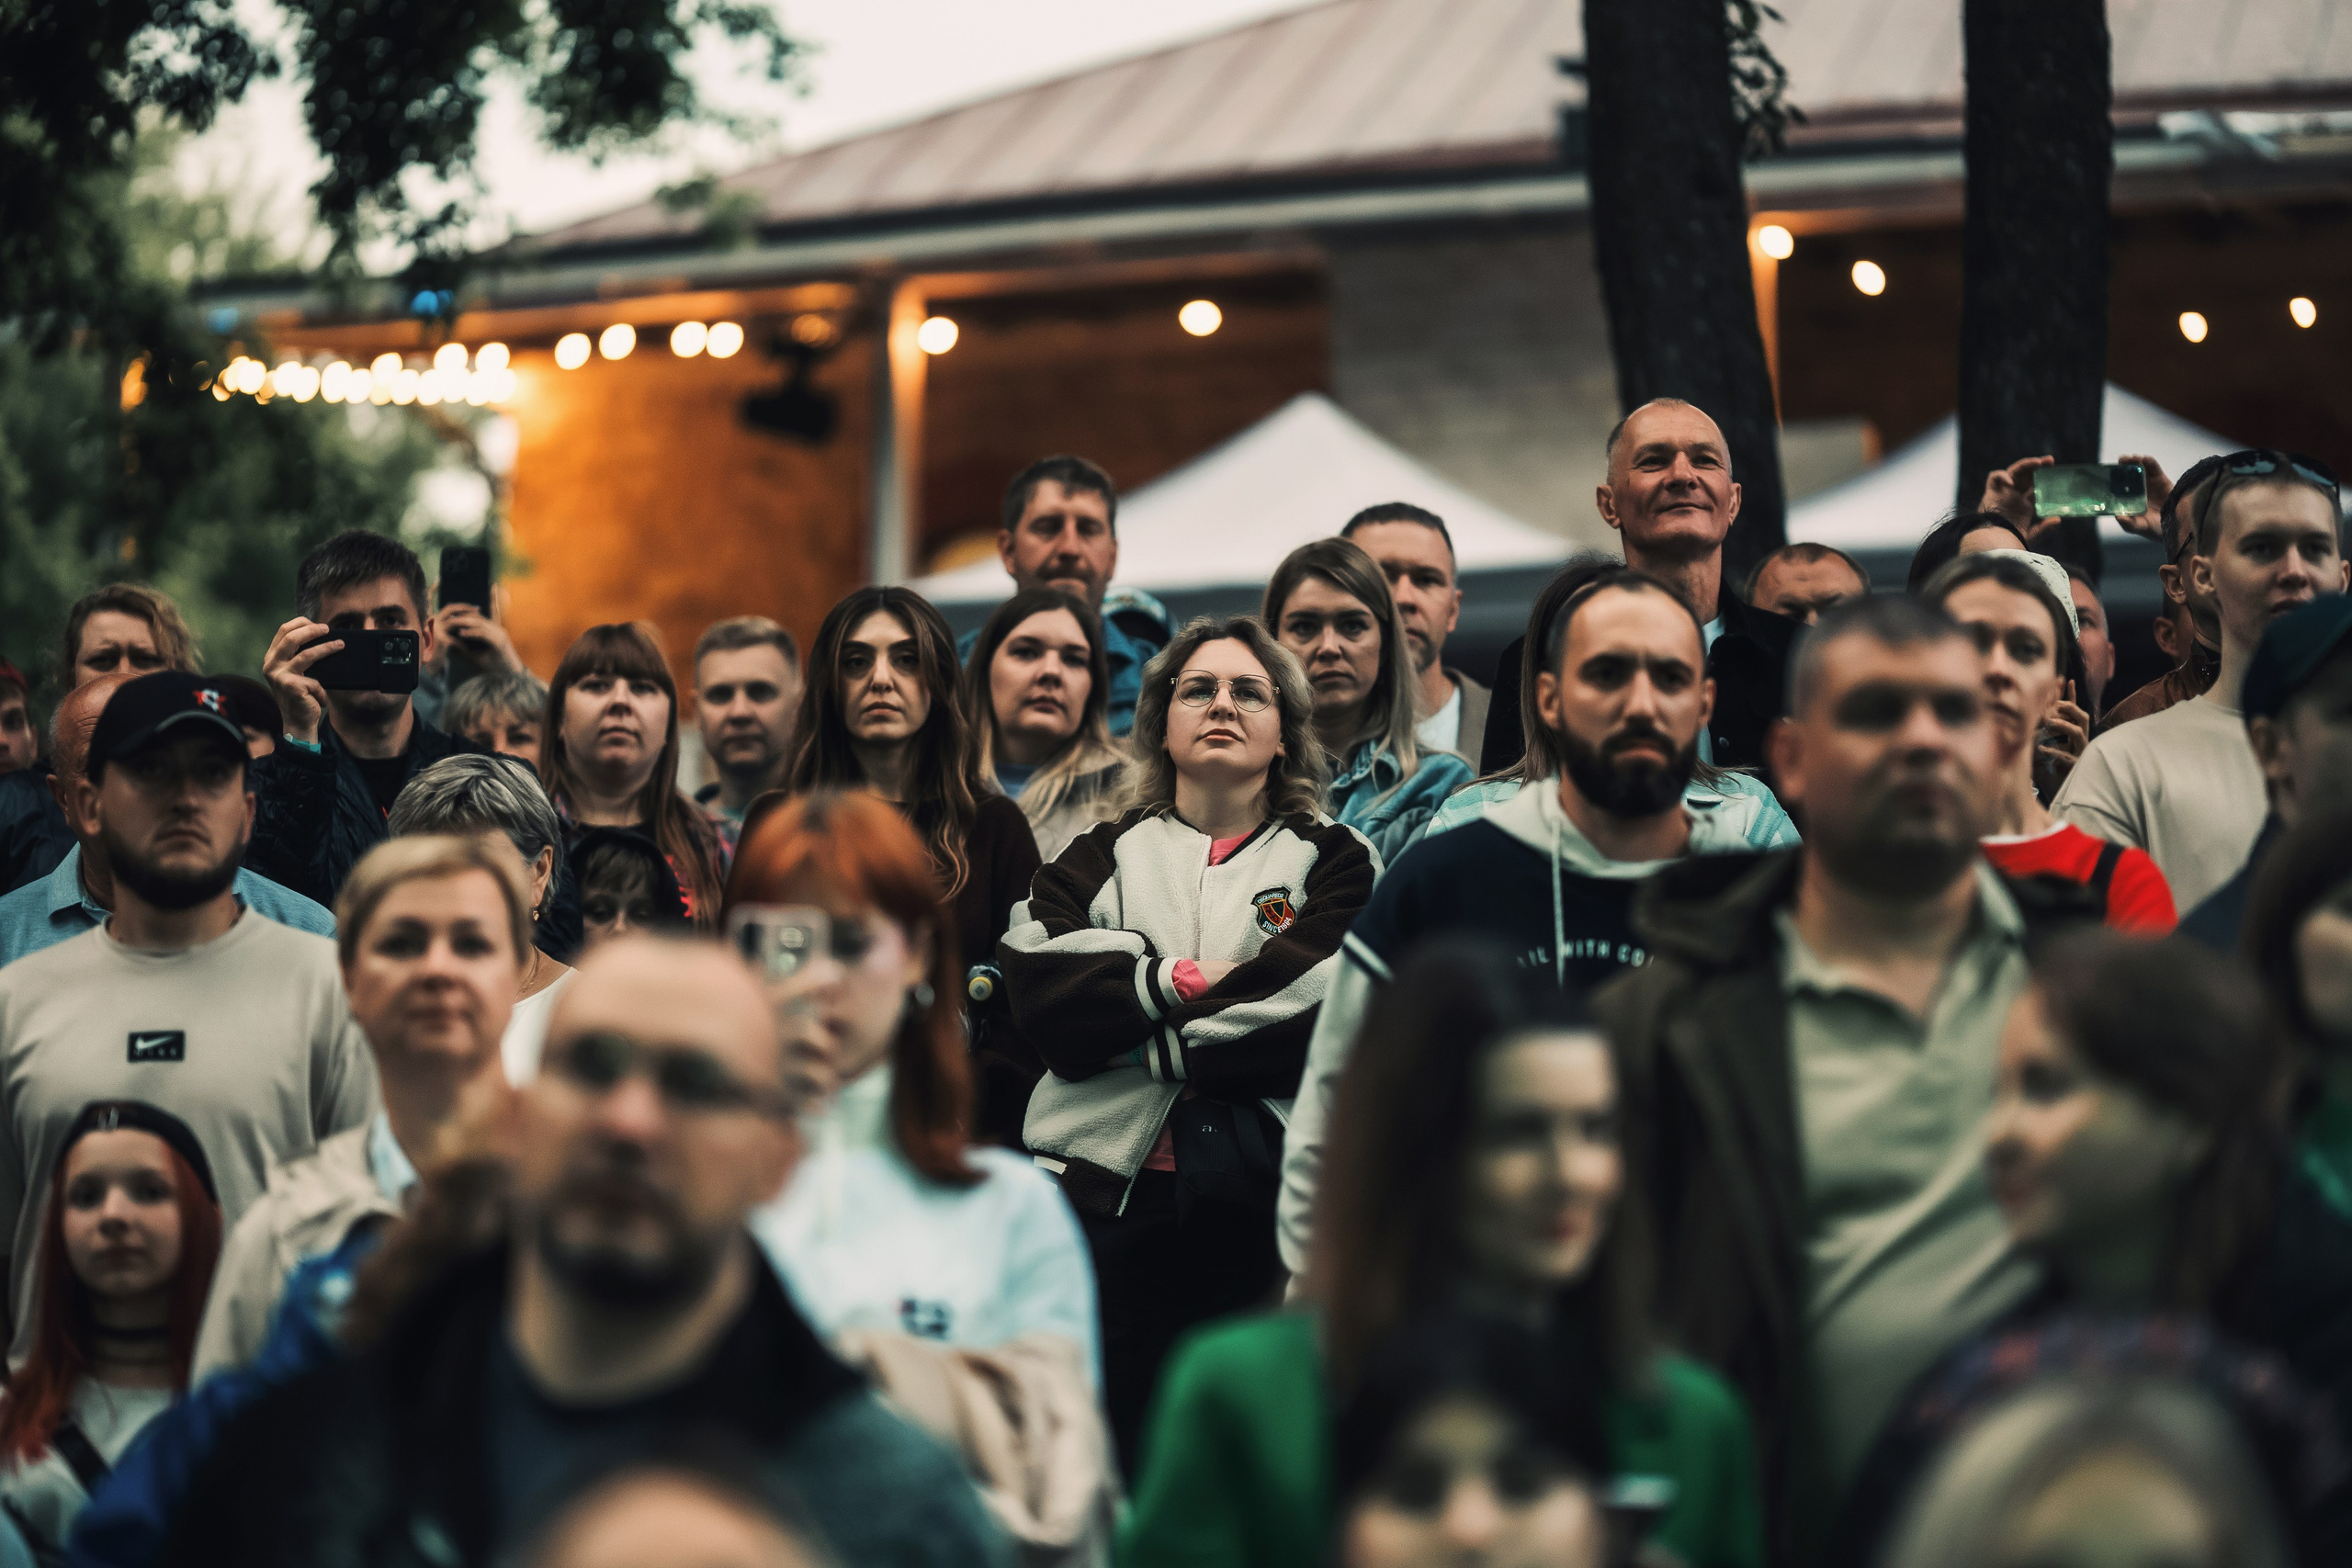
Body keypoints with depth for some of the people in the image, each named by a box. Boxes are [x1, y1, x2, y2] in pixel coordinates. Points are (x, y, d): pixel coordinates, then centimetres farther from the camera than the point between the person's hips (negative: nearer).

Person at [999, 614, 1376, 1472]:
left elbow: (1321, 1014, -9)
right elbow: (1039, 995, -1)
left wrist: (1142, 1043, -7)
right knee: (1109, 1458, 2)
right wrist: (1177, 979, -11)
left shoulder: (1335, 860, 10)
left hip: (1262, 1200, -2)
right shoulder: (1101, 858, 17)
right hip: (1108, 1188, 2)